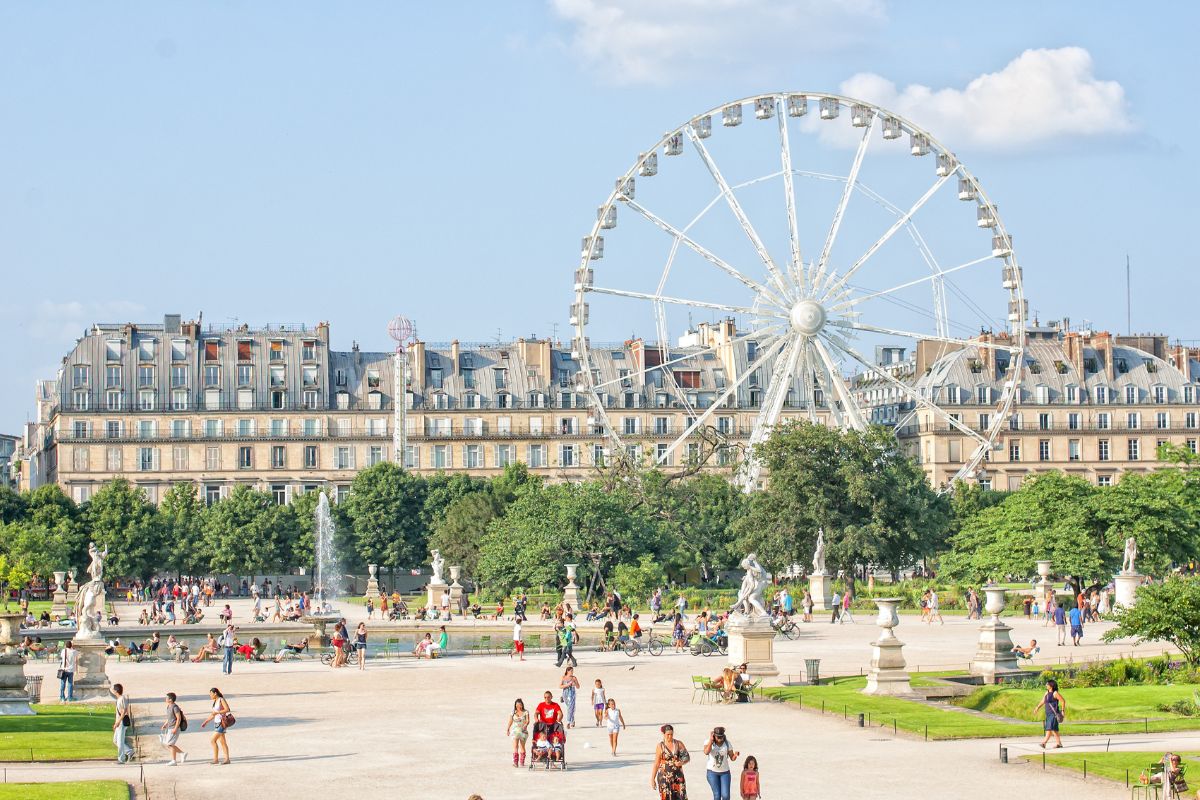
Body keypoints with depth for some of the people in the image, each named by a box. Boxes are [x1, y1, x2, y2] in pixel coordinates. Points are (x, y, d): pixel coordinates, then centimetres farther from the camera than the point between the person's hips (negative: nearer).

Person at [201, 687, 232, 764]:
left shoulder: (221, 700, -10)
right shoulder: (215, 702, 15)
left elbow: (227, 709, -19)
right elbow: (212, 714, 21)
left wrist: (217, 712, -21)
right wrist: (206, 722, 15)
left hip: (222, 723, -9)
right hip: (218, 723, 9)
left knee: (213, 740, -13)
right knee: (222, 742, 9)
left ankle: (216, 759, -11)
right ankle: (227, 759, 11)